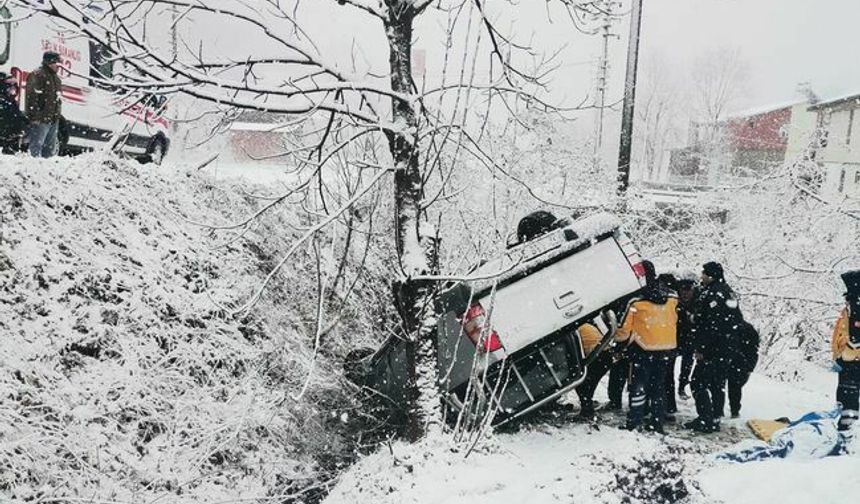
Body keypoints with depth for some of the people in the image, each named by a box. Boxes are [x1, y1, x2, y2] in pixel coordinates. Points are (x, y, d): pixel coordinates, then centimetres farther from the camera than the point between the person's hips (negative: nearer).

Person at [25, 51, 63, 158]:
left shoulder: (56, 77, 19)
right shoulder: (37, 75, -10)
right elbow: (32, 97, -17)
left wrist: (58, 113, 21)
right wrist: (35, 116, -22)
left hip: (54, 120, 9)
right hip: (41, 119, -9)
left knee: (51, 148, 14)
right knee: (36, 145, -7)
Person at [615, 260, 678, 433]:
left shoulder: (636, 300, -14)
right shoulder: (671, 297, 1)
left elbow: (625, 328, -9)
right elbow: (675, 320, 11)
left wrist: (617, 337, 10)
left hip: (643, 349, -5)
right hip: (666, 347, 5)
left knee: (638, 385, 3)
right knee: (659, 386, 14)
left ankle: (634, 422, -1)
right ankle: (657, 423, 18)